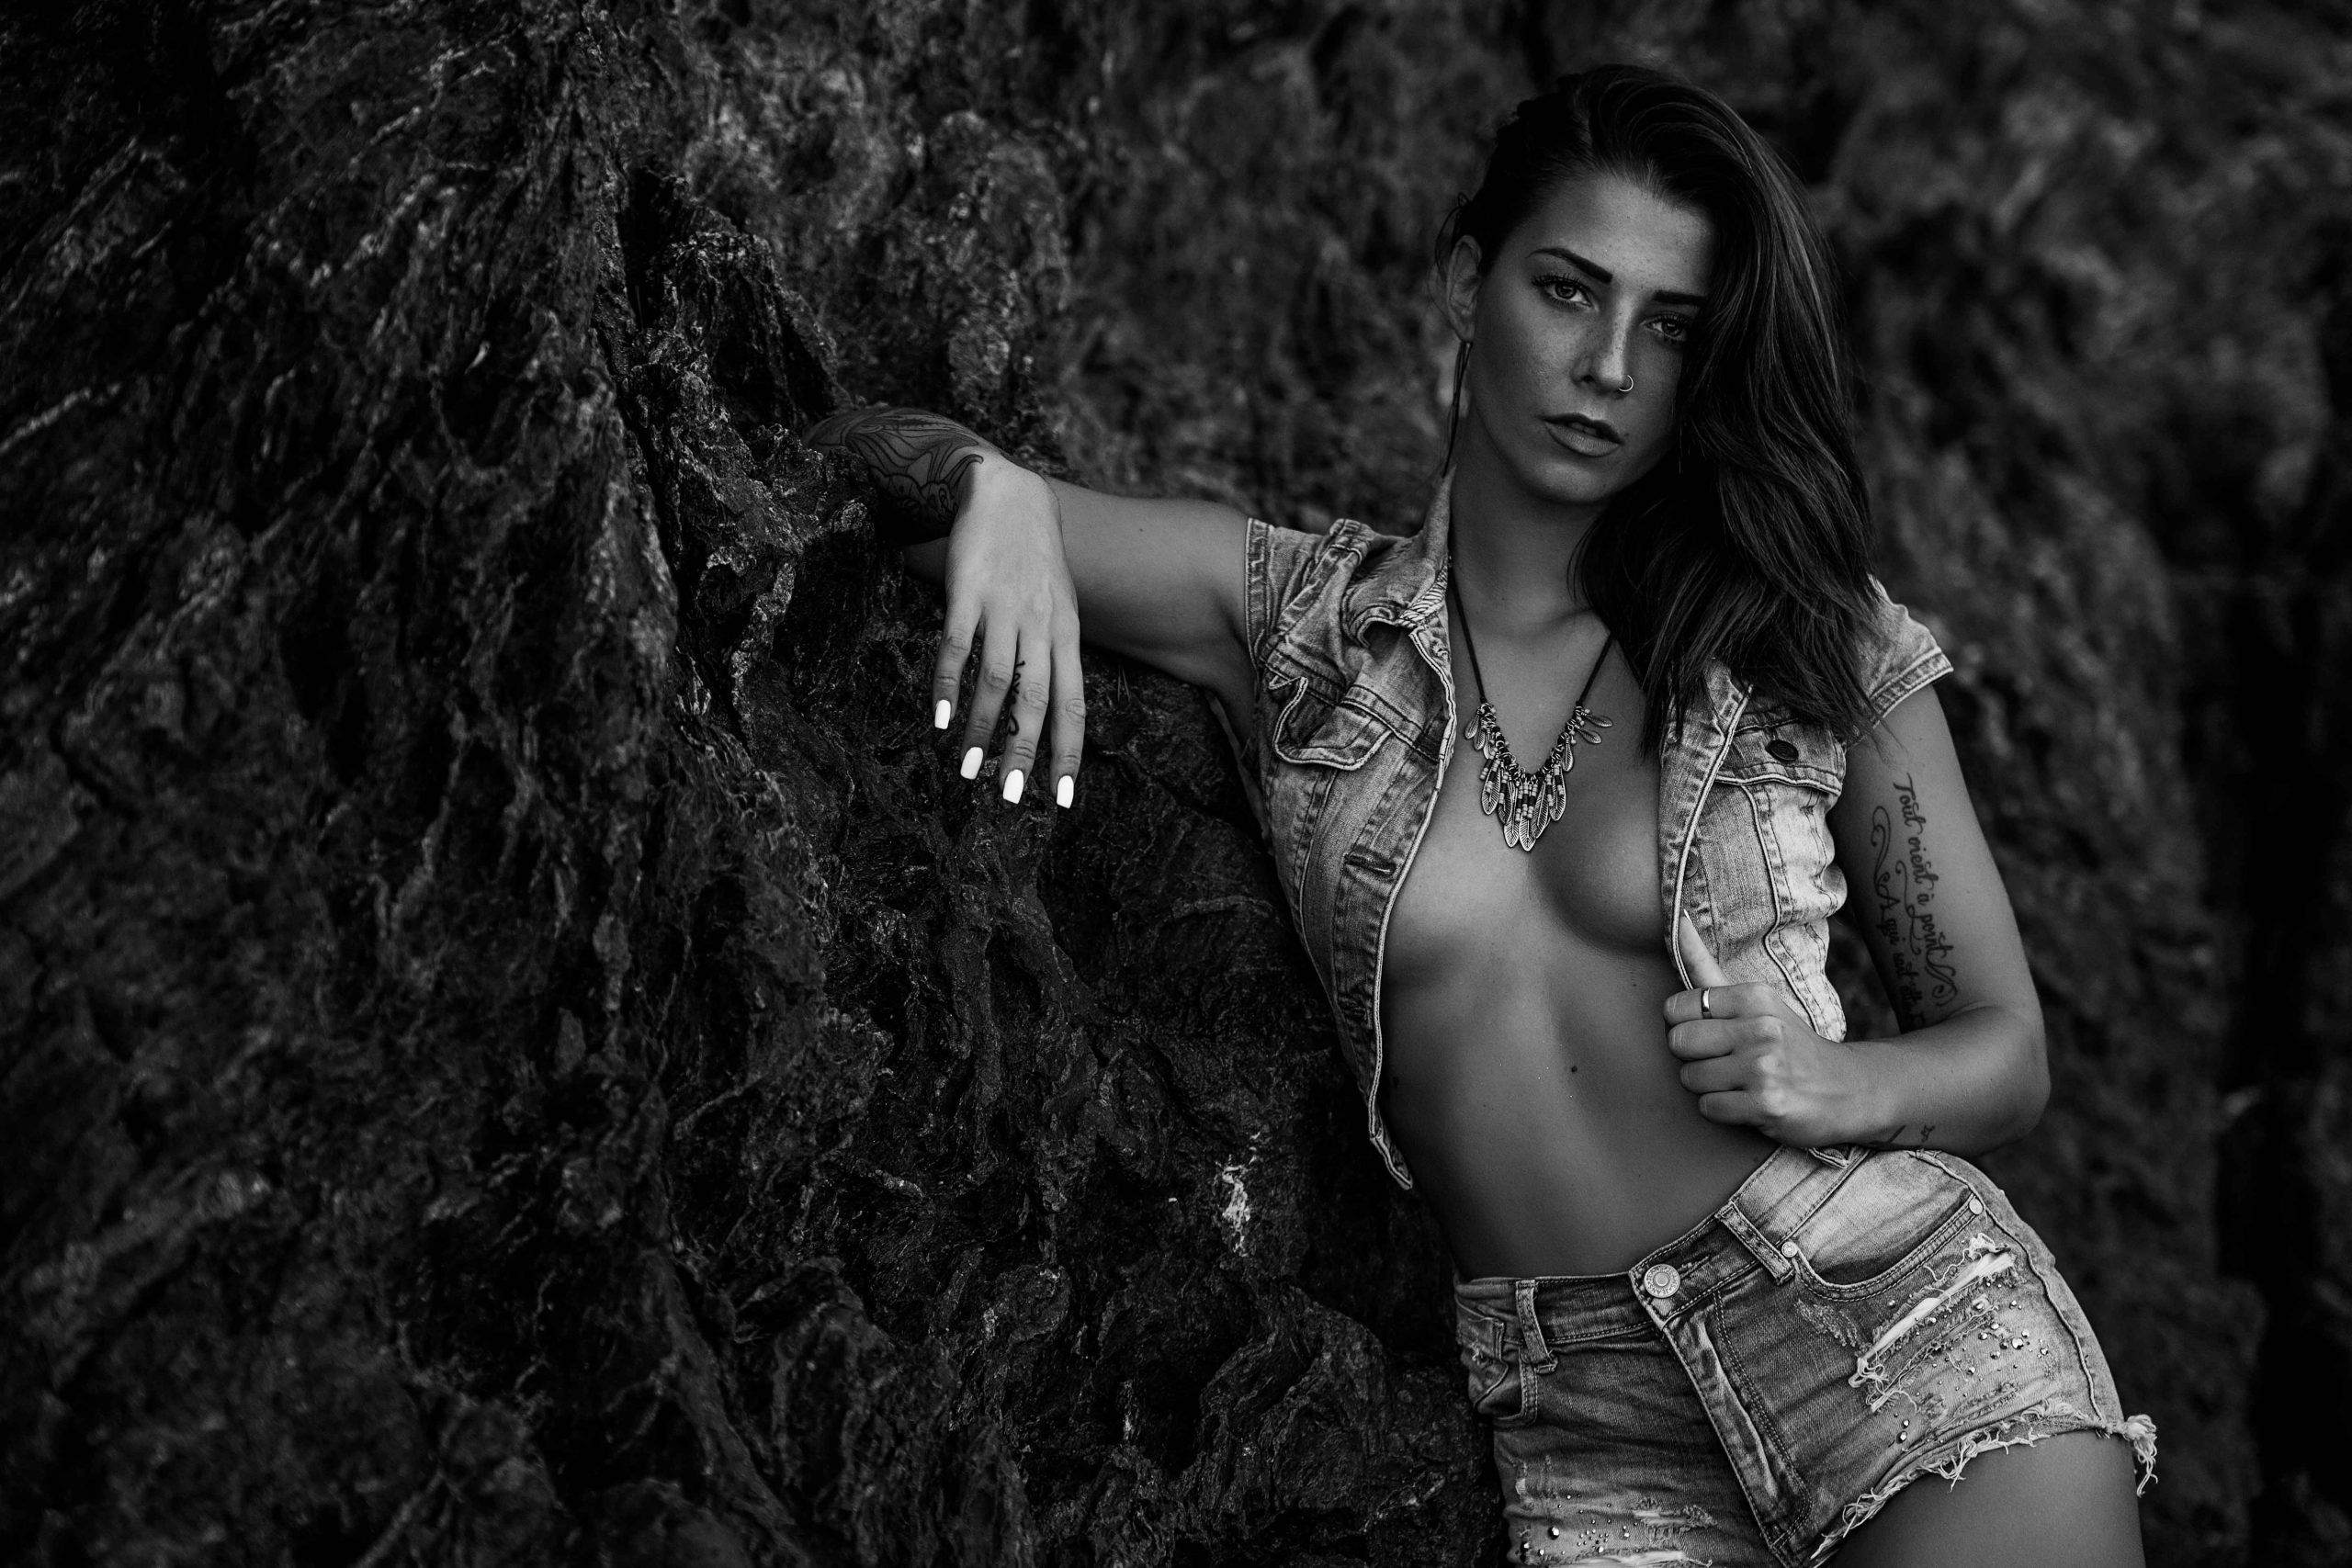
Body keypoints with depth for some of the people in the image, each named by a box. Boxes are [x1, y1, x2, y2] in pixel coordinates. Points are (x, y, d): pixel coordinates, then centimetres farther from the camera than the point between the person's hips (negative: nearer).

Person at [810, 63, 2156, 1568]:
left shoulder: (1811, 639, 2)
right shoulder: (1294, 617, 4)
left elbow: (2004, 1052, 9)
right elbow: (859, 451, 1)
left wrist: (1832, 1083, -12)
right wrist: (992, 486, -21)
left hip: (1907, 1313, 0)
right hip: (1582, 1427, 1)